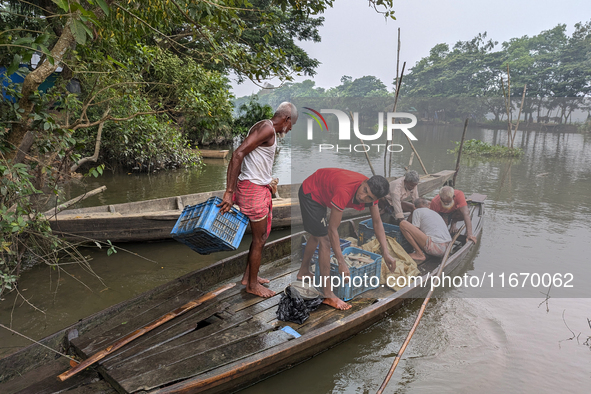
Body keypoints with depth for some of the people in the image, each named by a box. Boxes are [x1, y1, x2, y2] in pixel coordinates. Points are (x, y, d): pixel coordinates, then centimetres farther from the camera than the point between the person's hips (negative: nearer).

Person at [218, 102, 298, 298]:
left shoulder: (271, 132, 15)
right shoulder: (267, 128, -16)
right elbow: (238, 154, -26)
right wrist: (229, 192, -28)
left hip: (261, 188, 10)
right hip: (253, 188, -10)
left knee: (263, 234, 20)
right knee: (259, 238, 3)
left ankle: (248, 276, 35)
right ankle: (252, 285, 19)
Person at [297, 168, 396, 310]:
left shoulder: (372, 192, -19)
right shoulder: (344, 191, -42)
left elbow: (377, 222, -9)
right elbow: (332, 229, -37)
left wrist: (386, 253, -16)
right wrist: (341, 263, -35)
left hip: (321, 194, 9)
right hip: (310, 193, -9)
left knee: (317, 235, 24)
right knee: (325, 239, -12)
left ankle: (304, 272, 47)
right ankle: (328, 295, -5)